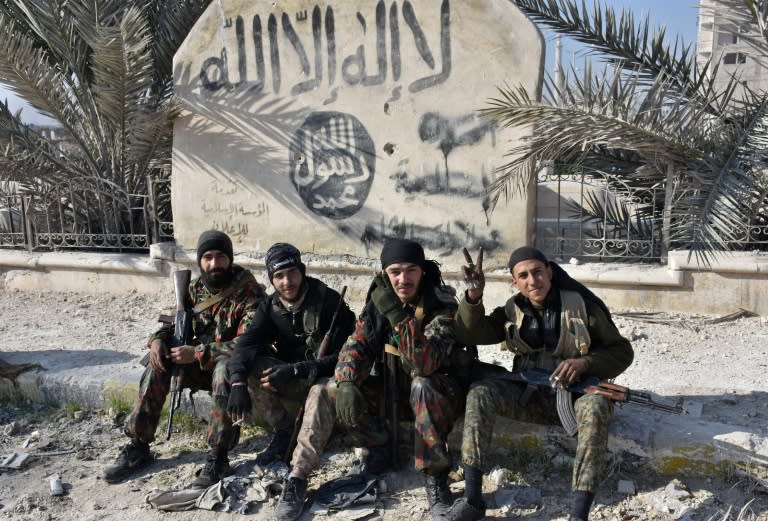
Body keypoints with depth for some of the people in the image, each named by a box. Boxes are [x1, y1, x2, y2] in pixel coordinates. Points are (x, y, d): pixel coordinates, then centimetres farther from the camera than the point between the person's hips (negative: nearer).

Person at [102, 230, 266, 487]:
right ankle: (137, 446, -7)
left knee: (225, 368, -38)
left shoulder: (249, 292, -17)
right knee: (159, 362, -16)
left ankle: (218, 457, -31)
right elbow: (173, 325, 11)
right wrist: (157, 340, -15)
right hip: (202, 366, 6)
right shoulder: (195, 289, 3)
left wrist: (197, 353, -30)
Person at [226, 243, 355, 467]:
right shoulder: (271, 307, 1)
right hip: (292, 380, 5)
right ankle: (283, 432, -6)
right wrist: (238, 384, -31)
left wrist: (295, 370, -28)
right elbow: (247, 344, -12)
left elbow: (342, 356, -21)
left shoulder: (329, 301, -15)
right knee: (248, 368, -18)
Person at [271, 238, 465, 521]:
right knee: (324, 392, -13)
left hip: (435, 393, -4)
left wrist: (397, 315, -44)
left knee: (422, 386, -40)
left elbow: (425, 364, -35)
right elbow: (357, 345, -8)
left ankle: (435, 477, -26)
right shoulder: (379, 299, -6)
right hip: (391, 386, 5)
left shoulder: (442, 306, -22)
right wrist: (347, 384, -27)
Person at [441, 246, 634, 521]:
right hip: (530, 393, 3)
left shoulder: (581, 304, -8)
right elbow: (470, 335, -7)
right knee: (480, 393, -22)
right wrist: (473, 296, -24)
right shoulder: (513, 310, 3)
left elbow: (622, 351, -4)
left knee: (596, 407, -37)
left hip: (576, 391, -3)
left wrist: (585, 363, -23)